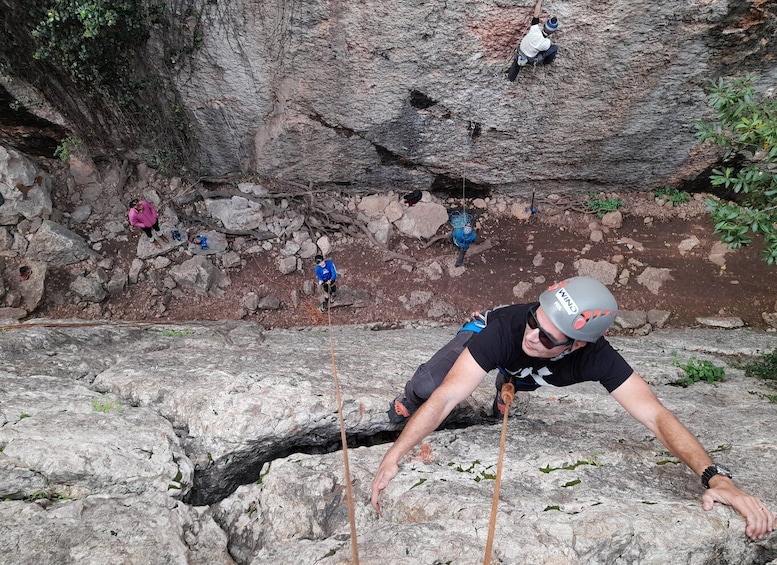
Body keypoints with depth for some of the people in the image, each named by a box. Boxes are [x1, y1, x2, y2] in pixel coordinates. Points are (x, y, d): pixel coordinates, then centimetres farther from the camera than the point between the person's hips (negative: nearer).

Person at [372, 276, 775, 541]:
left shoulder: (596, 357, -41)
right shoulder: (506, 328, -49)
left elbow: (655, 415, -43)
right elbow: (445, 399, -50)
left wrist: (715, 477, -57)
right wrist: (392, 458, -58)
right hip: (483, 332, -2)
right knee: (426, 385, -8)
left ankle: (505, 389, 53)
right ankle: (408, 404, 28)